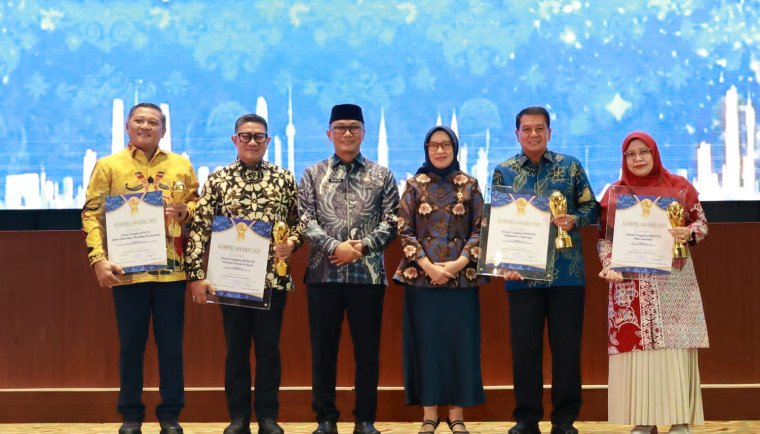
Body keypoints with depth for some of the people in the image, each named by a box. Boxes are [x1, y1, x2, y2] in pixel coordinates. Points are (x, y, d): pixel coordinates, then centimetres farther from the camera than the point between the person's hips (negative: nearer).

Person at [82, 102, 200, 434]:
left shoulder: (181, 165, 10)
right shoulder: (108, 166, 4)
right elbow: (92, 214, 0)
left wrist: (183, 211, -10)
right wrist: (98, 259, -11)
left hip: (170, 269, 1)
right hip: (126, 269, -1)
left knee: (171, 344, 5)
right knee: (130, 344, 6)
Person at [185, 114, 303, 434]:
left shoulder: (284, 179, 6)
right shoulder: (218, 179, 3)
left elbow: (299, 221, 11)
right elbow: (200, 228, 0)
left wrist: (292, 242, -10)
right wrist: (196, 275, -6)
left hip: (273, 277, 0)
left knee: (269, 348, 5)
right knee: (236, 348, 7)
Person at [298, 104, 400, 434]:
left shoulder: (382, 176, 8)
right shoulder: (313, 175, 8)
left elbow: (391, 222, 1)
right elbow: (305, 220, -1)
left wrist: (361, 247, -13)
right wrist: (334, 246, -15)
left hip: (368, 273, 0)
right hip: (323, 273, 0)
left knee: (367, 349, 4)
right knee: (323, 349, 5)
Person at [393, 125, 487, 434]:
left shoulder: (469, 185, 6)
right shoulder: (414, 185, 4)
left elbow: (480, 229, 3)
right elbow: (404, 230, -1)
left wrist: (461, 262, -11)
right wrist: (428, 266, -12)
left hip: (461, 276, 1)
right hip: (421, 276, 0)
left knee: (460, 340, 2)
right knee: (425, 340, 2)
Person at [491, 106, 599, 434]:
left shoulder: (570, 167, 7)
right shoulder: (504, 172, 7)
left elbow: (591, 208, 7)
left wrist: (574, 220, -14)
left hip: (567, 272, 0)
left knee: (566, 345, 3)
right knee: (524, 346, 4)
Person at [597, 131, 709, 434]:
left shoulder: (679, 186, 5)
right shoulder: (614, 193, 6)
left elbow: (701, 222, 9)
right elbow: (603, 237, 6)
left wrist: (689, 233, -13)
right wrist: (608, 267, -10)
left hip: (673, 279, -1)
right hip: (631, 281, 1)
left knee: (675, 347, -3)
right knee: (635, 347, -2)